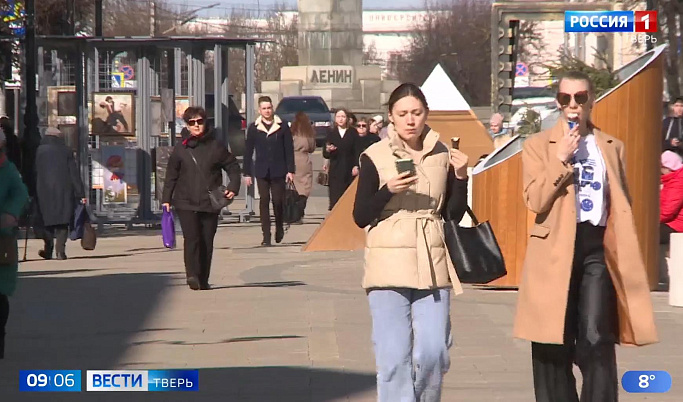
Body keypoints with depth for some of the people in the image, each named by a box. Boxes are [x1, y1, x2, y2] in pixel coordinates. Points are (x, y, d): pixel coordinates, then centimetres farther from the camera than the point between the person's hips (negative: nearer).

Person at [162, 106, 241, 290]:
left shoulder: (216, 147, 5)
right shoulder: (180, 149, 5)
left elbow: (233, 167, 13)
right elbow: (171, 176, 10)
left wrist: (233, 187, -2)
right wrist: (166, 199, 4)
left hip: (210, 204, 1)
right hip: (186, 203, -1)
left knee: (207, 241, 4)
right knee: (191, 238, -16)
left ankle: (203, 280, 13)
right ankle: (192, 275, -22)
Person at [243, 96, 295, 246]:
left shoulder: (282, 126, 3)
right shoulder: (253, 128, 5)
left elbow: (289, 149, 3)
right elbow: (248, 152, 8)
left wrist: (290, 170, -2)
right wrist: (247, 173, 4)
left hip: (278, 171, -1)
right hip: (261, 171, 1)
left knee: (278, 201, -1)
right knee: (264, 202, -3)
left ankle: (279, 228, 25)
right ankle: (266, 236, -2)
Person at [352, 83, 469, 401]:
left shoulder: (442, 156, 8)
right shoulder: (375, 157, 0)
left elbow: (455, 215, 10)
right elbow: (360, 217, -1)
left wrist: (460, 177, -4)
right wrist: (388, 190, -15)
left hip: (432, 266, 2)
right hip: (389, 265, -2)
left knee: (433, 352, -4)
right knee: (394, 357, -6)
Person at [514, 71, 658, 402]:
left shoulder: (611, 147, 15)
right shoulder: (538, 145, 7)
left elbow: (621, 206, 16)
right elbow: (535, 201, -7)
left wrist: (626, 258, 9)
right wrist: (562, 159, -14)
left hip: (598, 248, 1)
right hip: (555, 251, -1)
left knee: (597, 341, -12)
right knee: (554, 345, 3)